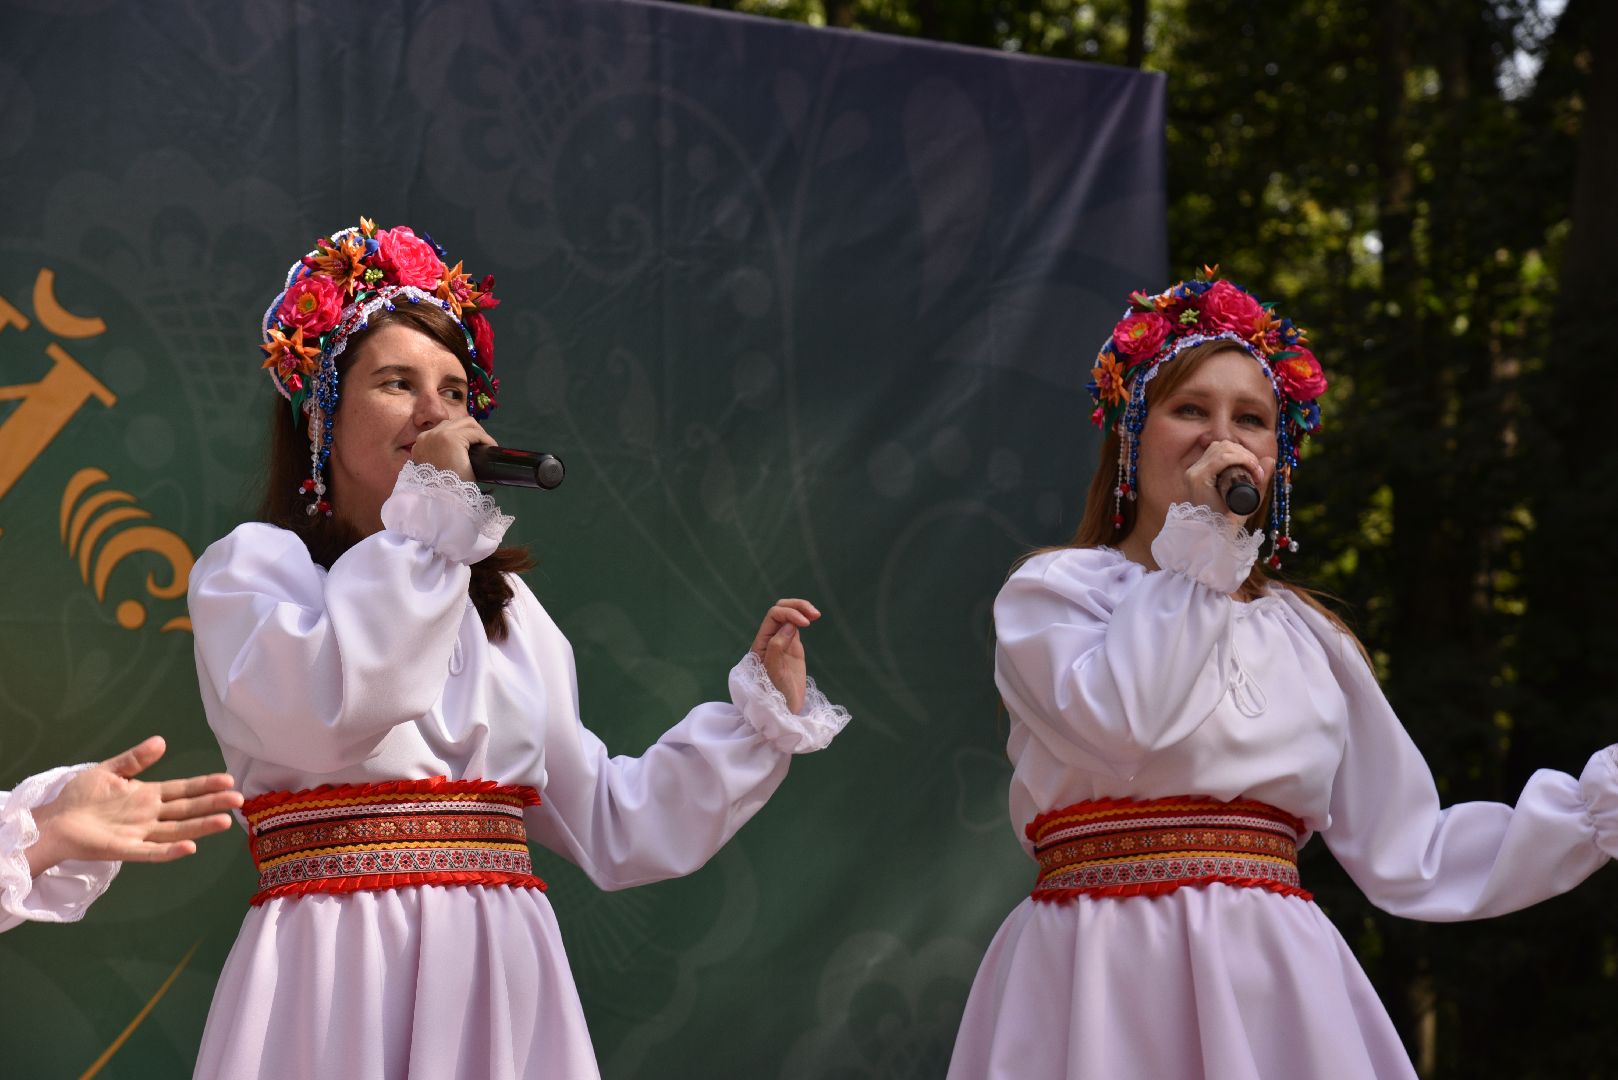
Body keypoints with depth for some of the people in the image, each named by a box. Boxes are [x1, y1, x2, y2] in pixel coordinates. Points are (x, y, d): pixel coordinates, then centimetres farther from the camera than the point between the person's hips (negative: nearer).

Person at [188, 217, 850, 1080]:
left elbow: (603, 821, 20)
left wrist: (764, 710, 17)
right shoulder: (252, 566, 2)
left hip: (502, 982, 5)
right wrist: (429, 511, -12)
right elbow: (323, 716, -20)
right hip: (341, 974, -5)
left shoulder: (505, 606, 19)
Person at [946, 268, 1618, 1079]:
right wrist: (1199, 539, -9)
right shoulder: (1051, 590, 5)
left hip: (1275, 991, 4)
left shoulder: (1305, 636, 16)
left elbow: (1409, 858, 13)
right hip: (1109, 984, -4)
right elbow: (1121, 724, -18)